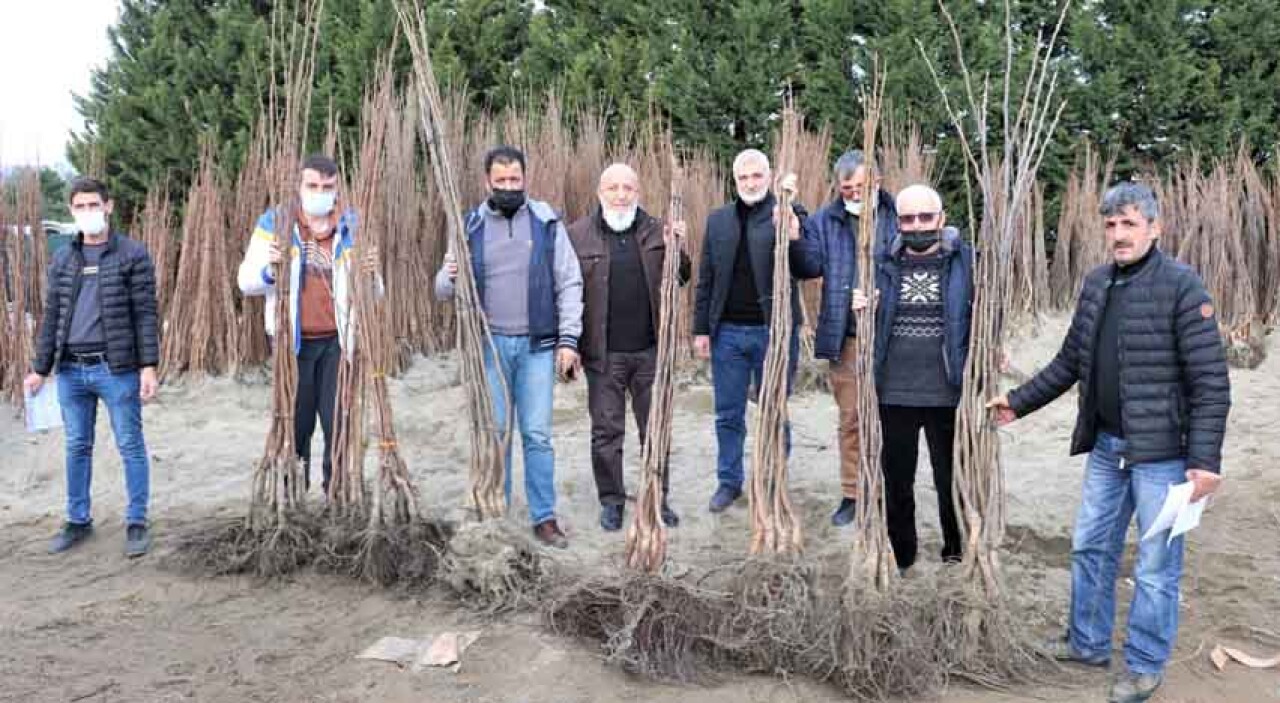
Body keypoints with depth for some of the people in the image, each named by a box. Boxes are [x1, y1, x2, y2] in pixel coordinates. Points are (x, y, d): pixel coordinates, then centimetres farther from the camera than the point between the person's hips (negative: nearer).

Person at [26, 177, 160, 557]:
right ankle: (78, 520, 25)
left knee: (130, 446, 3)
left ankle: (137, 522, 13)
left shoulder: (133, 254, -3)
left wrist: (148, 366, -13)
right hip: (71, 370, 4)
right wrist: (40, 368, 10)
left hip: (116, 369, -4)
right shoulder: (62, 258, 10)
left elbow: (145, 313, -6)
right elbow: (51, 316, 13)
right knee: (77, 447, 13)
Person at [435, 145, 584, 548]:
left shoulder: (547, 223, 2)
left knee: (537, 435, 2)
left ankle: (544, 518, 11)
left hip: (537, 345, -1)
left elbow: (569, 284, 1)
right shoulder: (470, 227, 5)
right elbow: (443, 289, 6)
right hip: (489, 344, 1)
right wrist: (449, 278, -18)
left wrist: (568, 340, -6)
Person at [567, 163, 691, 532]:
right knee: (606, 431, 8)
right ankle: (611, 501, 22)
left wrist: (676, 250, -8)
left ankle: (658, 497, 25)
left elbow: (679, 280, 9)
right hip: (603, 353, -2)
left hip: (650, 350, 2)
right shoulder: (578, 235, -2)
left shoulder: (657, 231, 5)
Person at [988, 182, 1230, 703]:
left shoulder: (1181, 285, -13)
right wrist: (1019, 402, 13)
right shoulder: (1096, 283, 7)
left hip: (1162, 452, -6)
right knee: (1090, 546, 17)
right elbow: (1070, 361, 15)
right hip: (1106, 446, 7)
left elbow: (1210, 380, -16)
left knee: (1156, 565, 6)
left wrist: (1205, 458, -20)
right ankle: (1088, 642, 34)